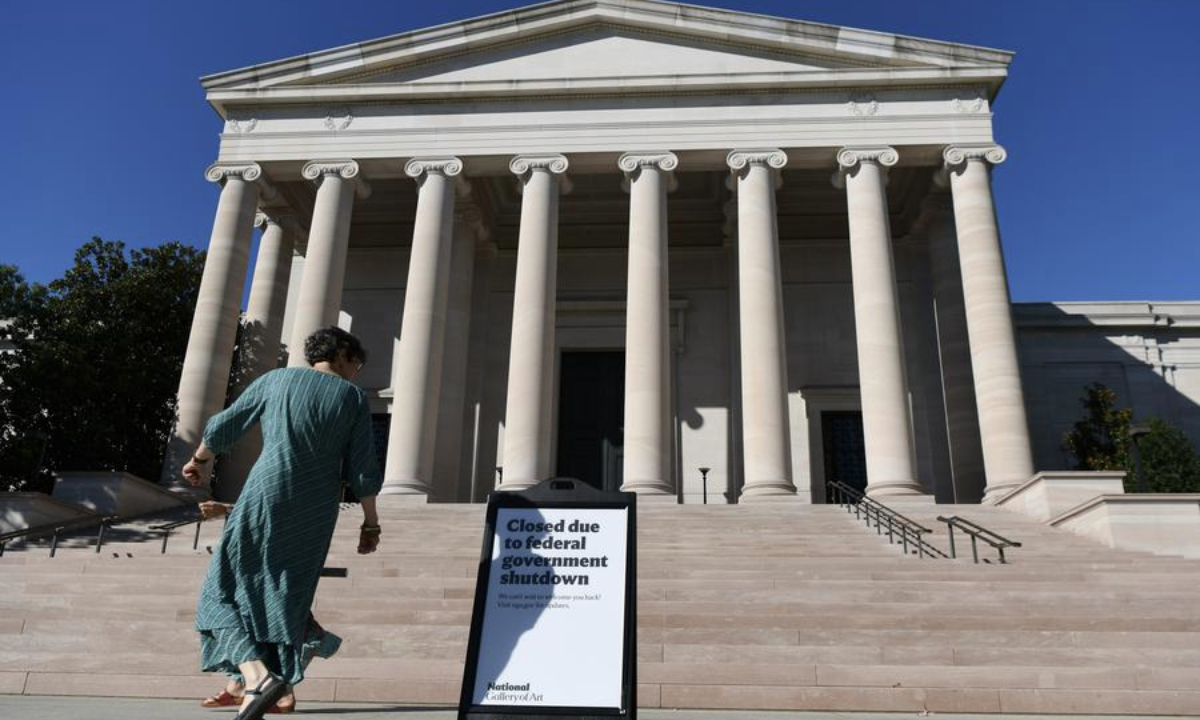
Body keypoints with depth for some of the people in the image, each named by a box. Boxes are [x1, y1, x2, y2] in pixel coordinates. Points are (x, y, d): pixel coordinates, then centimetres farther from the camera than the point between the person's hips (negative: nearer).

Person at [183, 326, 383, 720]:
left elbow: (223, 426, 14)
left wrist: (201, 460, 34)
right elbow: (363, 472, -1)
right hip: (317, 514, 1)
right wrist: (371, 523, 9)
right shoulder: (353, 396, 3)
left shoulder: (276, 379, 6)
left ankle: (256, 673, -14)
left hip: (265, 497, -1)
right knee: (284, 604, 12)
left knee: (226, 592, 8)